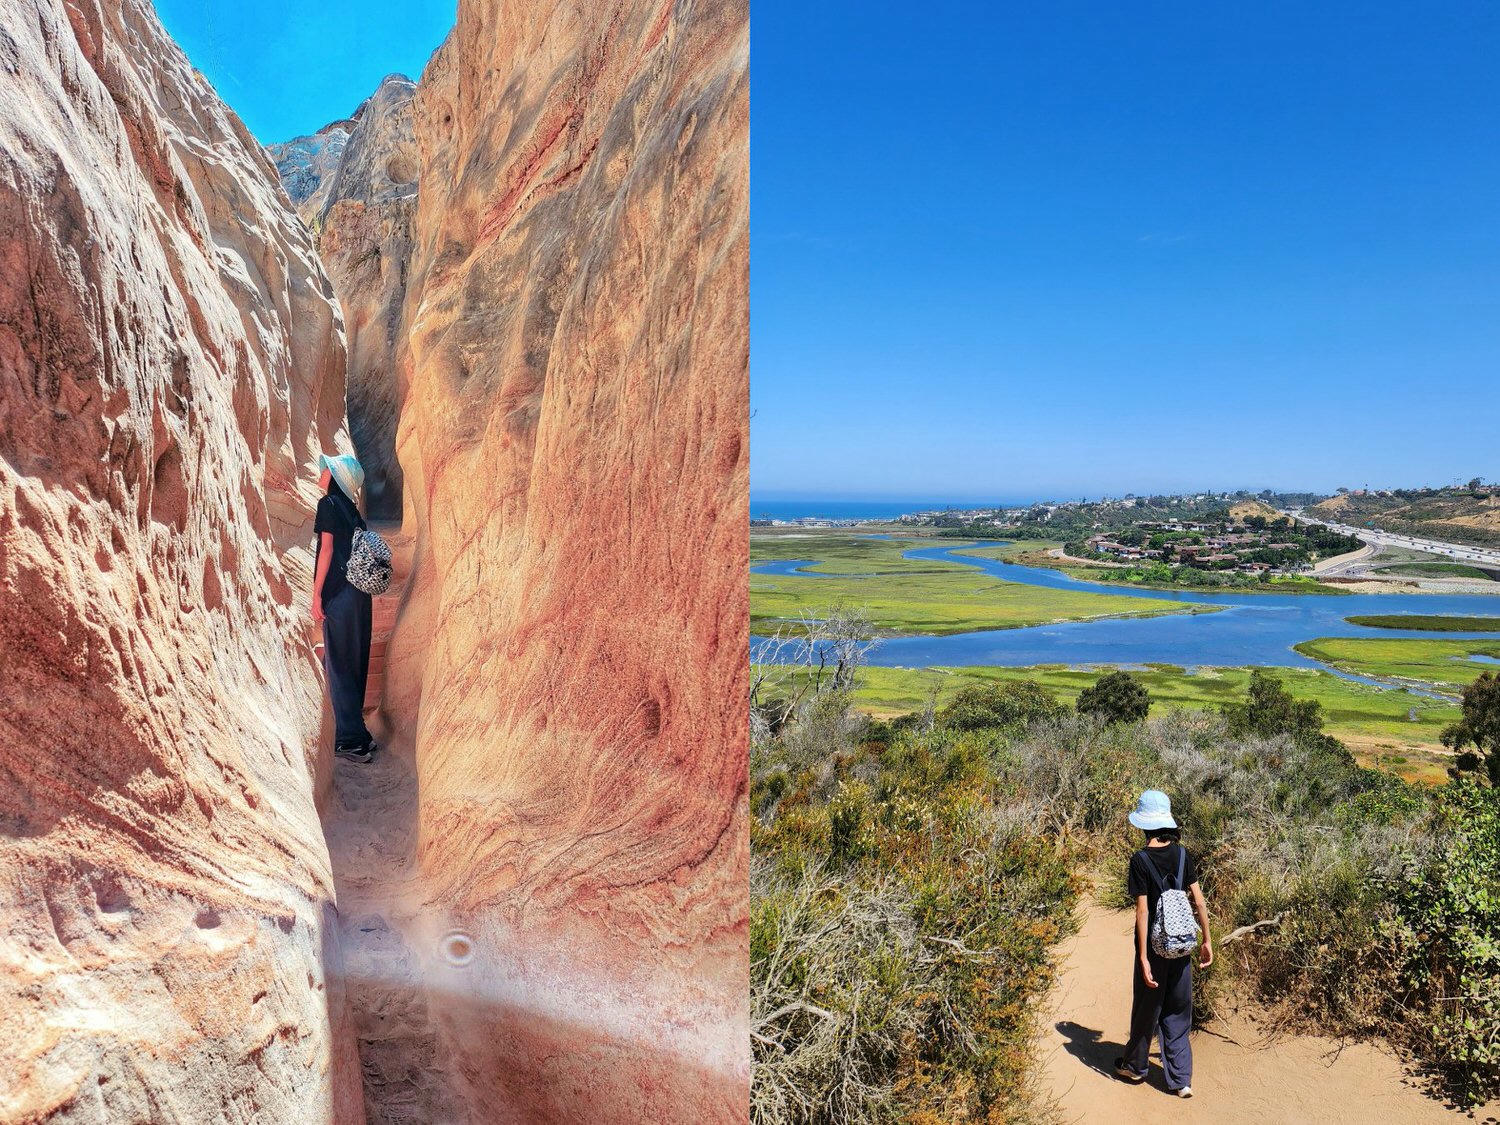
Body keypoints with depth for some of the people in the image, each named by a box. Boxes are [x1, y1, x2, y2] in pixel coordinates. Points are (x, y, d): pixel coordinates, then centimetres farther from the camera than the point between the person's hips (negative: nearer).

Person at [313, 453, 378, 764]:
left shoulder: (329, 504, -7)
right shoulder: (350, 508, 15)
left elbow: (327, 549, -13)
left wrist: (316, 595, -13)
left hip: (339, 593, -8)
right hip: (360, 592, 8)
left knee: (339, 666, -2)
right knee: (354, 662, 14)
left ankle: (352, 741, -1)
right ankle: (357, 734, 22)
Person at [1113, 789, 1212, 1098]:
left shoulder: (1140, 860, -17)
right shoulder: (1183, 855, -5)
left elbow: (1143, 910, -18)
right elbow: (1199, 900, -1)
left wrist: (1143, 957, -15)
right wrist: (1206, 940, 10)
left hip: (1154, 946, -4)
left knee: (1147, 1009, 14)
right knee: (1178, 1013, 15)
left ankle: (1135, 1066, 32)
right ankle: (1181, 1080, 18)